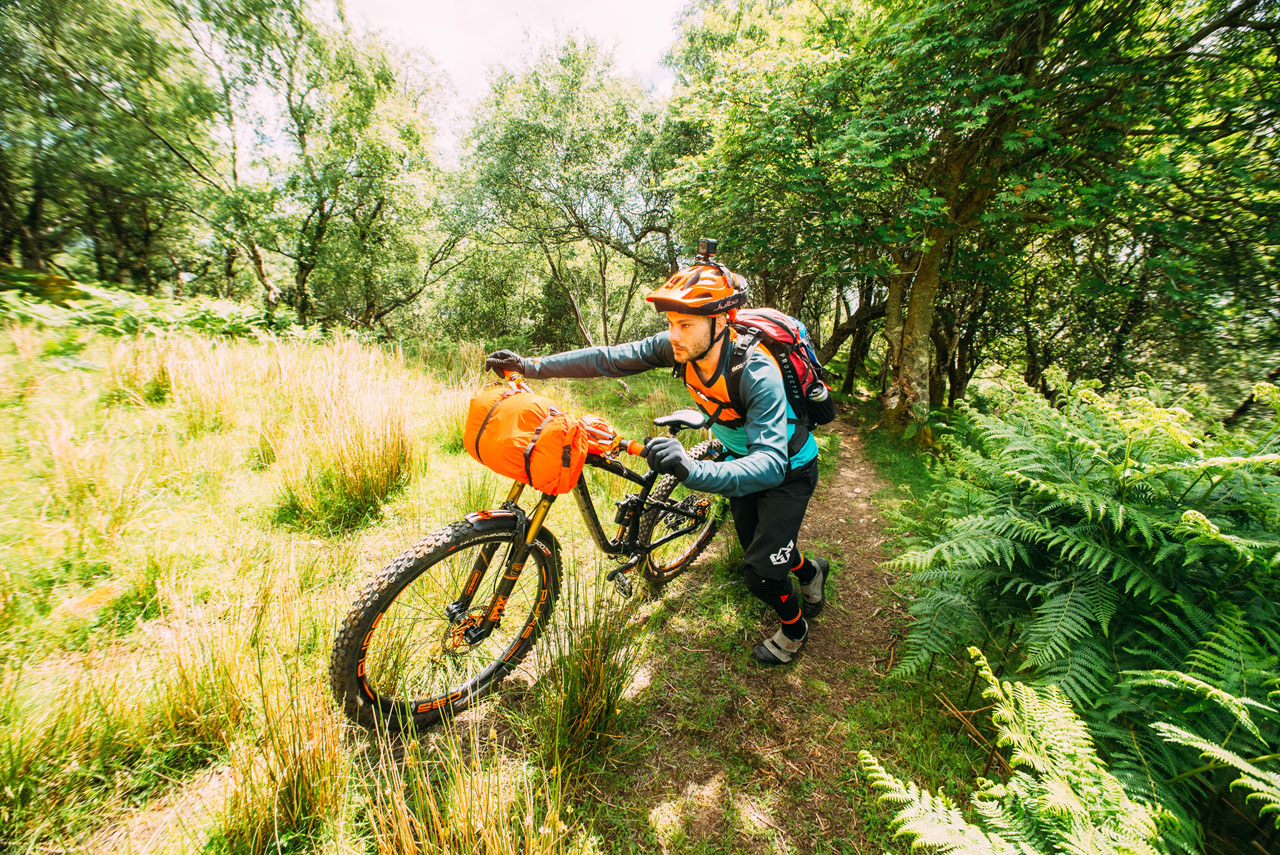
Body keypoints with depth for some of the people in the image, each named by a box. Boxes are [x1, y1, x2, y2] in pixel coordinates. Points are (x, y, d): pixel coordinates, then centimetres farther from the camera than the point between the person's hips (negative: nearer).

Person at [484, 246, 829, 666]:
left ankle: (794, 628, 30)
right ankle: (811, 571, 54)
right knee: (754, 547, 21)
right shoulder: (679, 348, -22)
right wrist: (531, 365, -22)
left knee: (761, 571, -6)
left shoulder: (756, 375, -39)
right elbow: (611, 358, -20)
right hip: (742, 454, 6)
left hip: (787, 469, -6)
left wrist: (692, 470, -64)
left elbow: (771, 464, -48)